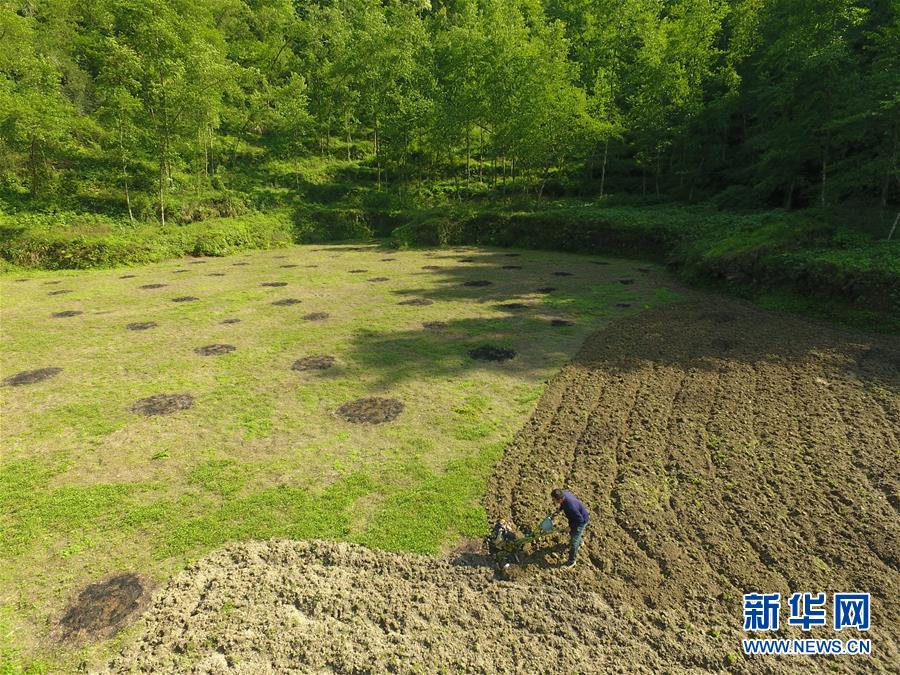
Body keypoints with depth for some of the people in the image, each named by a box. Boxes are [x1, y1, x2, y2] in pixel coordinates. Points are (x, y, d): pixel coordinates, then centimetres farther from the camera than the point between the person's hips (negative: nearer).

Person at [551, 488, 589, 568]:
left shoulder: (571, 507, -46)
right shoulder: (563, 493, -24)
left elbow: (580, 519, -30)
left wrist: (571, 527, -19)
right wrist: (560, 508, -7)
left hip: (581, 521, -8)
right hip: (575, 518, 8)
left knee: (573, 542, 5)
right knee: (572, 533, 32)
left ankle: (572, 562, 27)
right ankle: (580, 542, 64)